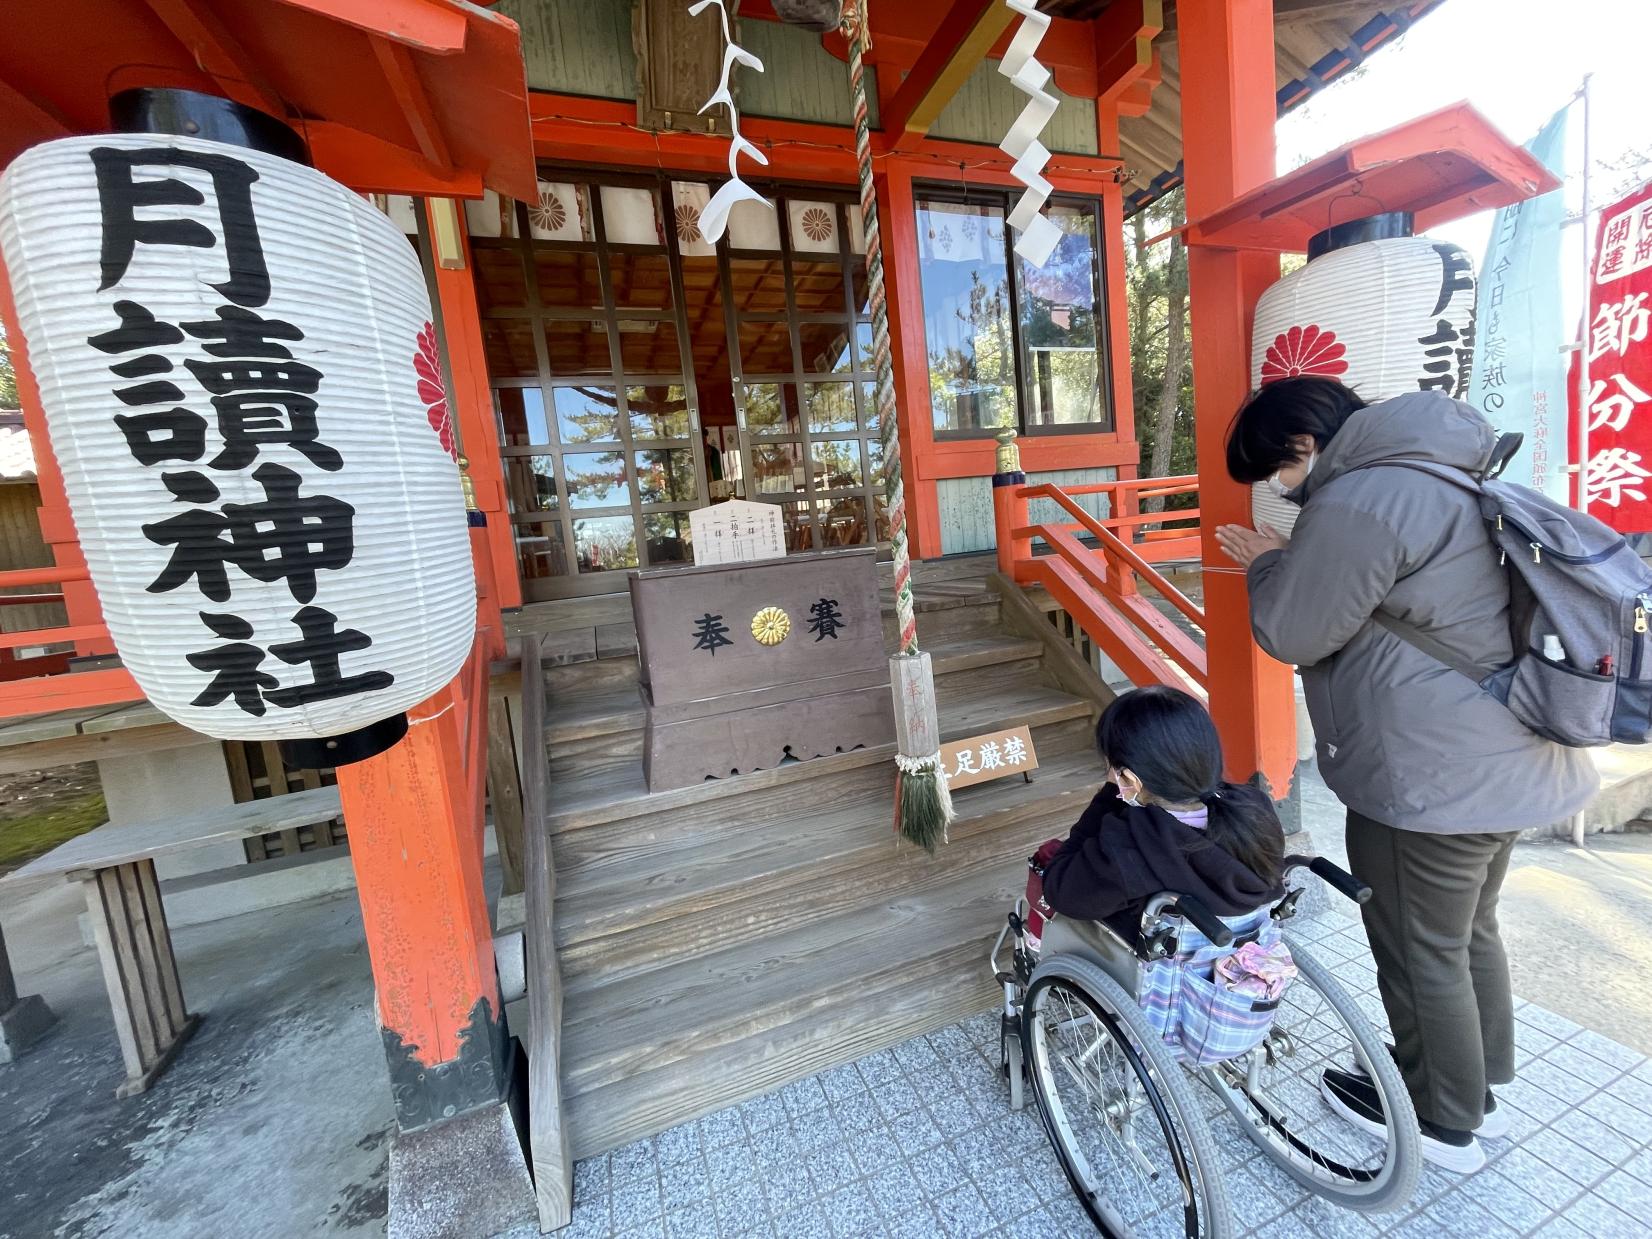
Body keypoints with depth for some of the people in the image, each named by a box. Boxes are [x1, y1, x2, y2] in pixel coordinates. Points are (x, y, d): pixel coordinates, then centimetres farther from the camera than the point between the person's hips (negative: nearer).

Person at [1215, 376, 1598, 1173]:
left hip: (1431, 780, -10)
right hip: (1506, 765, 10)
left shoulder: (1357, 498, -21)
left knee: (1421, 956, 11)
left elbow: (1291, 632, -17)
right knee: (1469, 935, 25)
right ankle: (1479, 1093, 44)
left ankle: (1442, 1122, 33)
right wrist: (1290, 562, 6)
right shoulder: (1443, 474, 12)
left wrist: (1269, 564, -1)